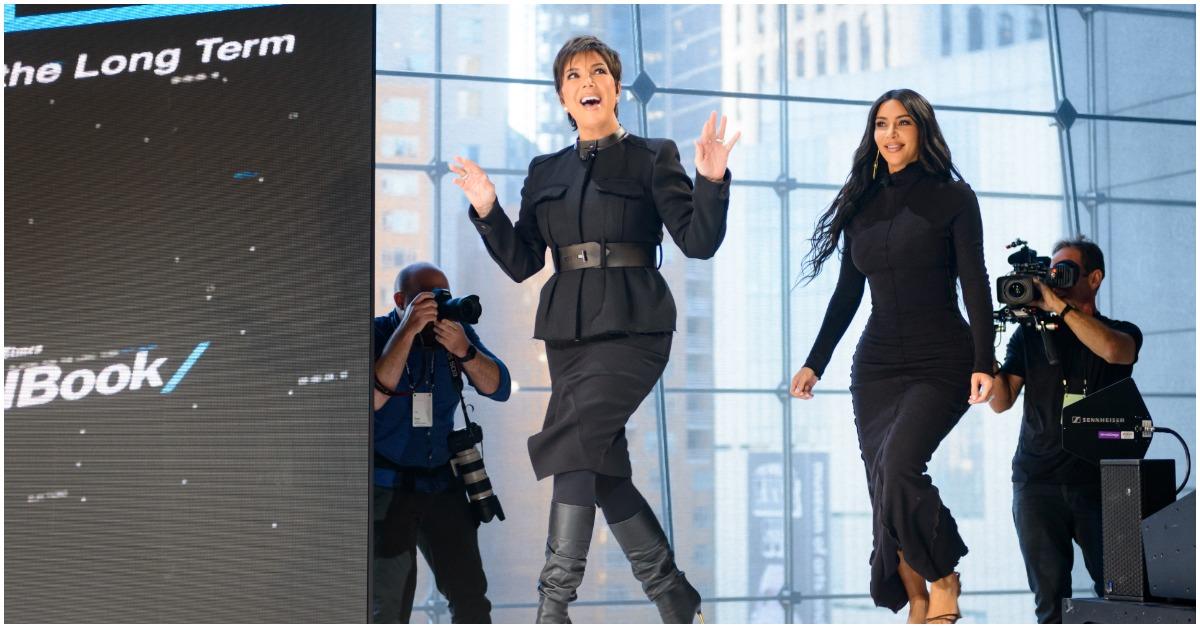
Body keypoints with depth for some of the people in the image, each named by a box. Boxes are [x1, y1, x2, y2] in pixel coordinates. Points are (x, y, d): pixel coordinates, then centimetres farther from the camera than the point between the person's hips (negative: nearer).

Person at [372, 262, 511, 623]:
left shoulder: (458, 331, 2)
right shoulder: (378, 334, -8)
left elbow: (499, 388, -7)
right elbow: (375, 398, -24)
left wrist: (464, 351, -24)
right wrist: (407, 332, -27)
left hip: (441, 484, 4)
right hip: (386, 487, -4)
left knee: (471, 597, 2)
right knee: (390, 603, -6)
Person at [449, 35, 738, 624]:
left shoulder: (651, 157, 3)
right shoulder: (545, 172, 15)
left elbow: (699, 242, -5)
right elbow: (521, 263, 11)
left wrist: (712, 182, -20)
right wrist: (487, 212, -3)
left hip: (632, 326, -5)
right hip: (568, 328, 6)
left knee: (573, 440, -22)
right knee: (600, 464, 5)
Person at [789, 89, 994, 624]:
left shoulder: (952, 197, 0)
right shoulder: (861, 204, 12)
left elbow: (975, 286, -5)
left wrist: (983, 363, -14)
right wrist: (815, 362, 15)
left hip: (941, 362, -5)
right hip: (877, 366, 5)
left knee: (896, 467, -24)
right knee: (884, 490, -2)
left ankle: (943, 581, -5)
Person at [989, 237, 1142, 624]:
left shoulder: (1122, 332, 9)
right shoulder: (1030, 336, 14)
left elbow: (1113, 350, -18)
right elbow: (1001, 402, 5)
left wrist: (1059, 305, -17)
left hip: (1100, 483, -1)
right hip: (1038, 483, 1)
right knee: (1051, 597, -4)